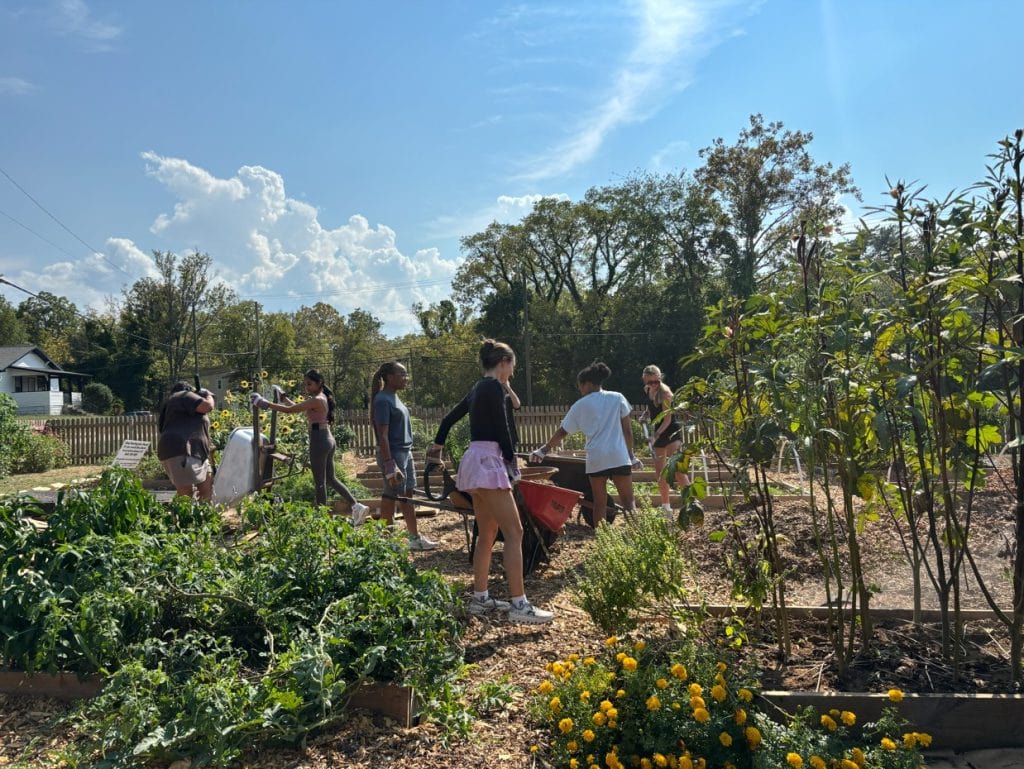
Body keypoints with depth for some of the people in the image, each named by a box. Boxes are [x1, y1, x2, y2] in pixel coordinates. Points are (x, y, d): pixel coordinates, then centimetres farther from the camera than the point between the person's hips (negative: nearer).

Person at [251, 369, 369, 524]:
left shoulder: (316, 400, -16)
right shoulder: (321, 398, 13)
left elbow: (289, 410, -18)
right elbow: (298, 407, 24)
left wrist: (265, 403, -12)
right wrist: (283, 397, 24)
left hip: (319, 440, -10)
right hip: (328, 439, 10)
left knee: (320, 482, 1)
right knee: (330, 479, 16)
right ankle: (357, 506, 12)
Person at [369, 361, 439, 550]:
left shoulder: (394, 397, 13)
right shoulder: (383, 400, -15)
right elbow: (382, 435, -20)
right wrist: (389, 464, -25)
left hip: (405, 452, 9)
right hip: (393, 454, -9)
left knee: (407, 495, 14)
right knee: (390, 497, -1)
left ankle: (415, 537, 23)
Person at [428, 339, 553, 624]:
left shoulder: (480, 388, 18)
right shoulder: (494, 387, -10)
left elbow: (449, 417, 27)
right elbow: (502, 428, -14)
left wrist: (437, 445, 41)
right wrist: (511, 461, -2)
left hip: (476, 462, 10)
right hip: (488, 463, -10)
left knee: (487, 534, 14)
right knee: (514, 532, -10)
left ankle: (480, 598, 19)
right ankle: (519, 605, -10)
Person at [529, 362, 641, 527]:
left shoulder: (580, 405, 6)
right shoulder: (617, 398, 7)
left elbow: (561, 432, 9)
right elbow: (627, 430, 5)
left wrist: (542, 451, 18)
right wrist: (632, 456, 11)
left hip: (596, 459, 0)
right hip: (619, 457, 0)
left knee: (600, 503, 9)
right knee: (628, 500, 6)